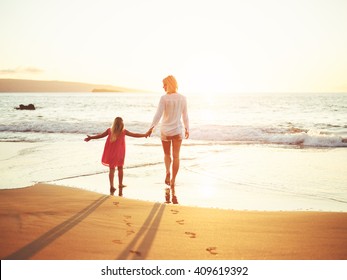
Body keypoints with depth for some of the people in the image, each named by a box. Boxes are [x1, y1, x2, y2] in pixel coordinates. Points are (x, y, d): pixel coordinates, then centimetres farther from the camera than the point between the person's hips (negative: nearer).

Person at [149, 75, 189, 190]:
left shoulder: (164, 98, -14)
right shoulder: (183, 98, -3)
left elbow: (158, 115, -16)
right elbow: (185, 116, 5)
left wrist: (151, 127, -10)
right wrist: (187, 129, 16)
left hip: (165, 131, -2)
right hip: (178, 131, 2)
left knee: (167, 154, 19)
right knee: (176, 156, 9)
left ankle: (168, 172, -3)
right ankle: (173, 180, 13)